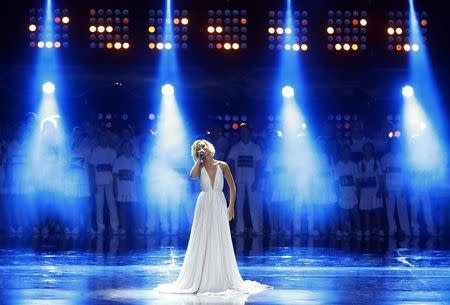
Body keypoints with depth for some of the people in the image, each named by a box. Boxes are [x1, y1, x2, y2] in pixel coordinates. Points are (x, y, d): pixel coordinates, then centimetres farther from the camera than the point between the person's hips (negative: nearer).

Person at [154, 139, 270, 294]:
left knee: (220, 242, 1)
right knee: (202, 242, 0)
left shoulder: (222, 165, 4)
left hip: (219, 205, 0)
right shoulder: (200, 167, 4)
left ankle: (222, 280, 7)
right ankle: (200, 280, 4)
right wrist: (199, 160, -9)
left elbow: (232, 186, 5)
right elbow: (192, 175, -20)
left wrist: (231, 206, -2)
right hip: (204, 205, 0)